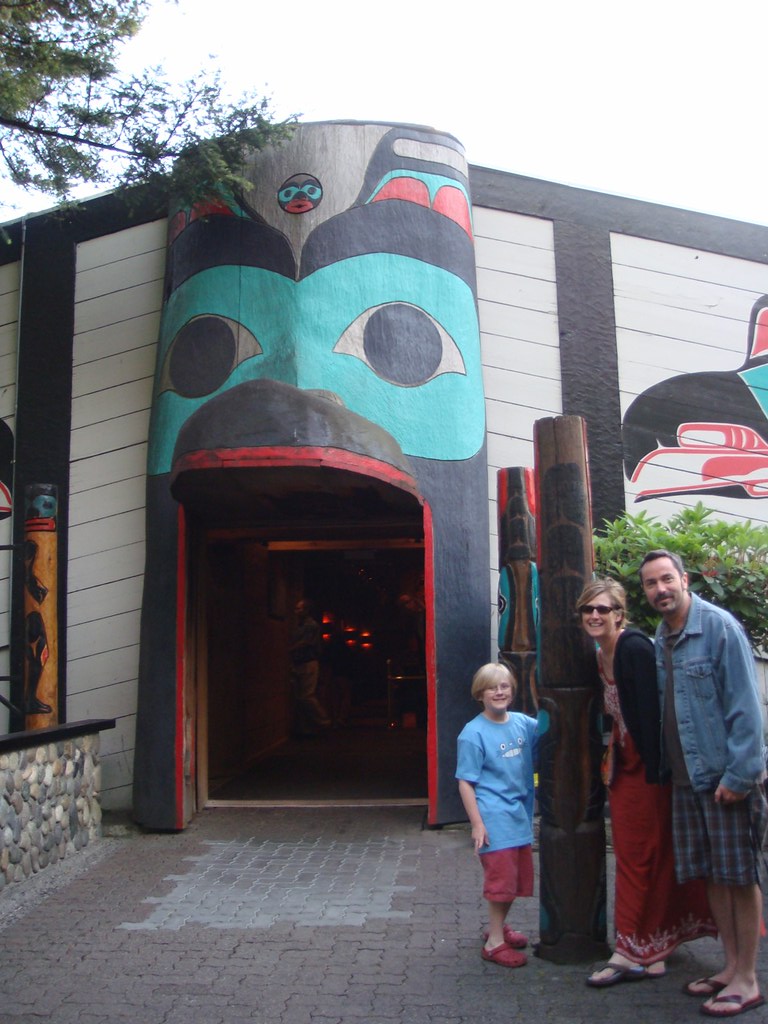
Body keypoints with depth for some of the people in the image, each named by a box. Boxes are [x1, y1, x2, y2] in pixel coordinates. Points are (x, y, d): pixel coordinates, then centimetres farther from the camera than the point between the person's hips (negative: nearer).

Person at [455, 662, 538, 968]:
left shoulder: (522, 723, 2)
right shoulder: (473, 733, -13)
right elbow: (465, 782, -12)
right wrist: (476, 823, -15)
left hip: (520, 815, 6)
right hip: (494, 819, -6)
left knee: (519, 876, 16)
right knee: (501, 877, -2)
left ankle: (499, 926, 36)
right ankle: (495, 942, 13)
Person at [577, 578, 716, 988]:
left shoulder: (634, 648, -18)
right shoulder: (601, 657, 10)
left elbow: (650, 711, -21)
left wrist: (654, 770, -21)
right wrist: (613, 760, 12)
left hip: (648, 766, -9)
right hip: (625, 767, 9)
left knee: (645, 855, -1)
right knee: (630, 855, 13)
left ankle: (637, 952, 7)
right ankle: (649, 951, 24)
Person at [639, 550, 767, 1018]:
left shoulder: (719, 627, -13)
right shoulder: (659, 640, 8)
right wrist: (666, 767, 8)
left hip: (727, 774, -7)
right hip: (686, 777, 7)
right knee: (712, 875, 14)